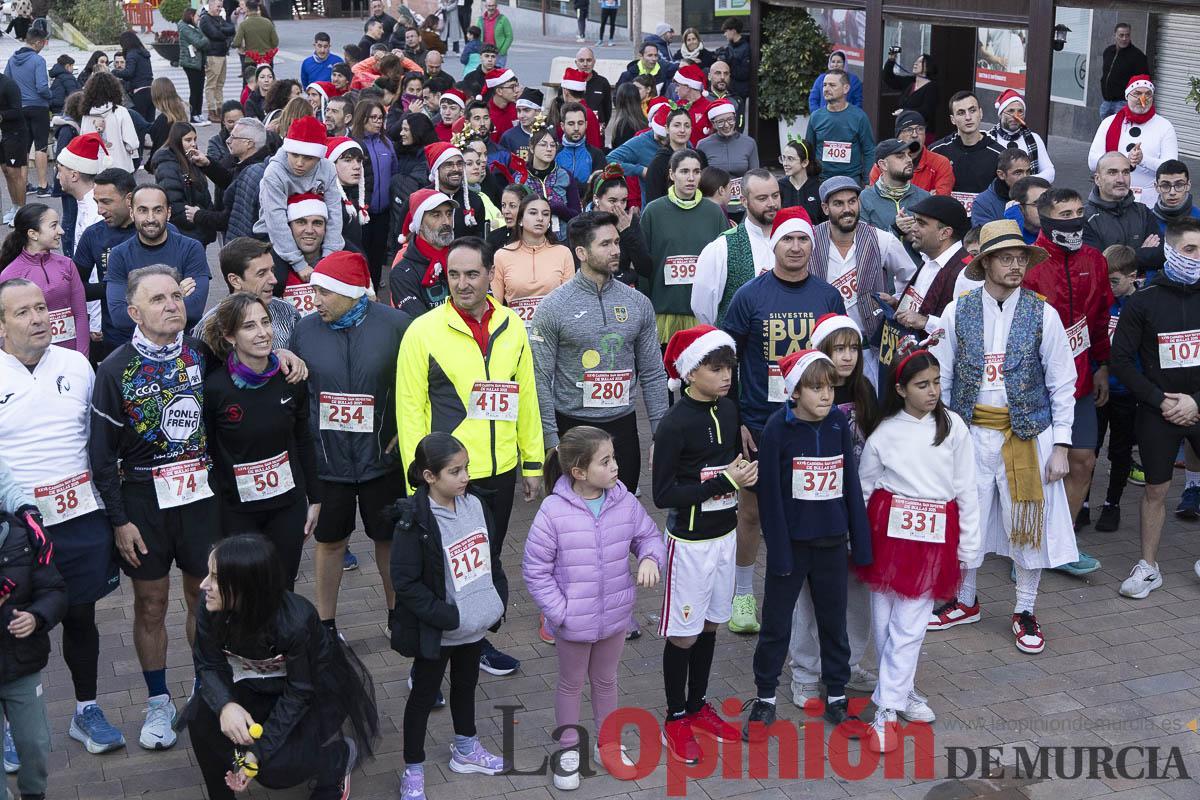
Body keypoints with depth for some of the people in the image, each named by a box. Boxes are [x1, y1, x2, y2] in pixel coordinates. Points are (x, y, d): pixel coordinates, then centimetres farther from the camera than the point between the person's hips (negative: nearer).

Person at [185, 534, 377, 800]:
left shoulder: (295, 622, -37)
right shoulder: (210, 611, -24)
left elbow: (298, 693, -24)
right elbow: (211, 666, -12)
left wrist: (259, 751, -29)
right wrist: (226, 705, -35)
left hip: (317, 689, -4)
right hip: (261, 683, 5)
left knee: (275, 767, -22)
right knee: (200, 715, -22)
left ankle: (341, 754, 10)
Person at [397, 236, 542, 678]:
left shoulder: (511, 327, 3)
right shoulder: (424, 331, -10)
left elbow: (526, 398, 9)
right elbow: (410, 408, -10)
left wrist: (533, 462, 10)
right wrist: (419, 475, -12)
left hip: (500, 471, 5)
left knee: (487, 561, 20)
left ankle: (478, 641, 38)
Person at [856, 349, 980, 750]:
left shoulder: (953, 427, 0)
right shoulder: (884, 433, 0)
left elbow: (966, 489, 4)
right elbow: (863, 489, 9)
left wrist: (967, 547, 4)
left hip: (934, 536, 0)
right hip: (888, 529, 1)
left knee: (909, 625, -1)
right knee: (885, 621, 7)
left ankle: (886, 710, 6)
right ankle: (901, 692, 25)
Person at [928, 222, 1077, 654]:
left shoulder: (1043, 314, -4)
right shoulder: (957, 311, -2)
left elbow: (1062, 384, -1)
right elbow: (940, 379, 4)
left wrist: (1060, 447, -4)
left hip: (1028, 434, -1)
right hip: (971, 433, 1)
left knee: (1029, 522, 6)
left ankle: (1025, 612, 24)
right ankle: (965, 601, 32)